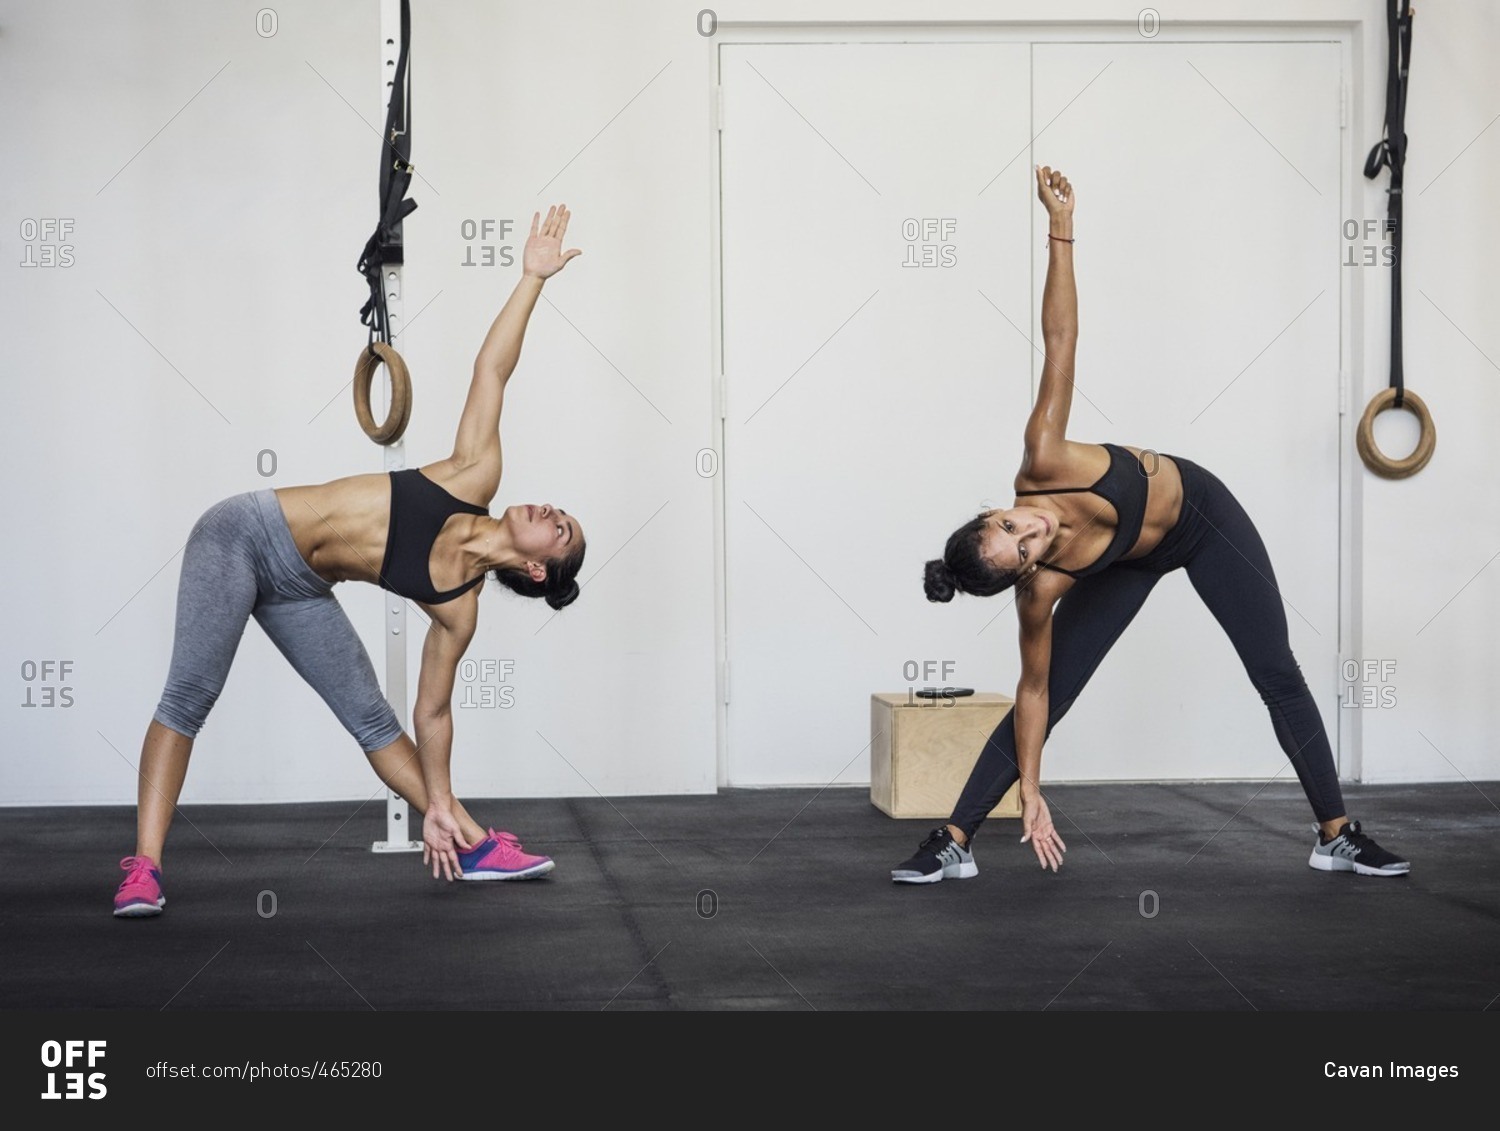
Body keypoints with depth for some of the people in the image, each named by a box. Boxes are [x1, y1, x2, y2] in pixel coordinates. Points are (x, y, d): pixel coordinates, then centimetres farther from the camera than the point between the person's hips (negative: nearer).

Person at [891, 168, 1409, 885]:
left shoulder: (1043, 464, -37)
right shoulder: (1040, 587, -33)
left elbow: (1059, 339, -32)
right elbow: (1033, 691, -22)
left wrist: (1060, 225, -35)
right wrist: (1030, 792, -24)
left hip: (1201, 510, 2)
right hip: (1136, 562, -1)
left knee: (1280, 679, 6)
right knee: (1047, 697, -7)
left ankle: (1338, 838, 19)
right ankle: (953, 843, 5)